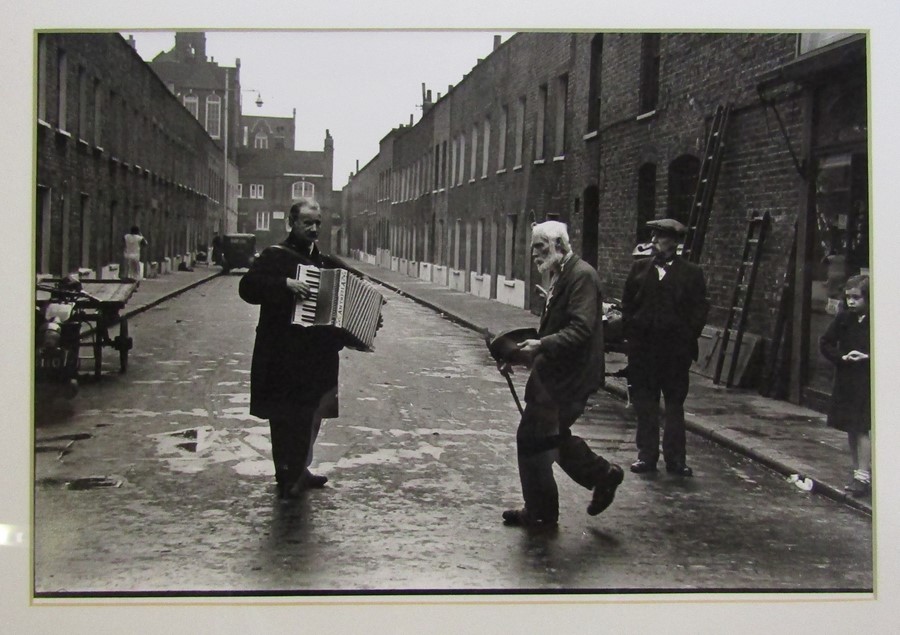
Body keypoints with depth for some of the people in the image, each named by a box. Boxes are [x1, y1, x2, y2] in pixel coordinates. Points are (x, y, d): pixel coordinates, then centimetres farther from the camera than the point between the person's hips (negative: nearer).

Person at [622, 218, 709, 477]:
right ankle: (647, 455, 15)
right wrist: (631, 335, 1)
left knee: (675, 404, 6)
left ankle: (676, 458, 13)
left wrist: (687, 339, -7)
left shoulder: (691, 273, 0)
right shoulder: (639, 268, 7)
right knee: (644, 404, 7)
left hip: (676, 349, -2)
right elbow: (627, 305, 9)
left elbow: (699, 310, 0)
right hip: (642, 347, 2)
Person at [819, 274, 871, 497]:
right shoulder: (843, 318, 2)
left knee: (861, 429, -7)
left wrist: (868, 357, -21)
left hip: (867, 381, -5)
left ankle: (863, 476, -2)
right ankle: (858, 473, 23)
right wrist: (842, 357, -6)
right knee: (851, 429, 11)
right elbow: (825, 343, 8)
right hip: (846, 380, 5)